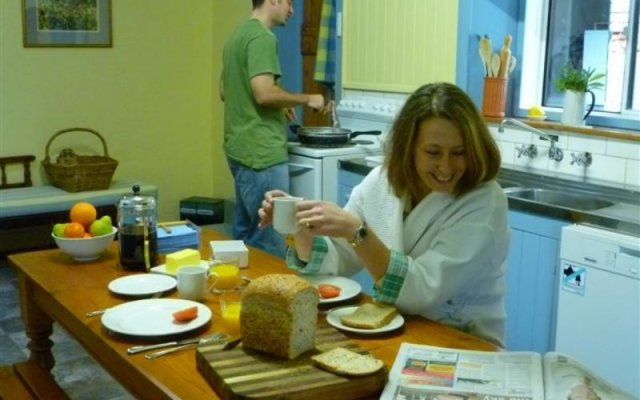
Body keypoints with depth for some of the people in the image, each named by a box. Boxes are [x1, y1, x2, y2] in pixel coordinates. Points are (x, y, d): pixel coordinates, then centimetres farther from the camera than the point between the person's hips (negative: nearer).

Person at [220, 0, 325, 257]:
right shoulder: (262, 37, -13)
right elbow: (264, 93, -23)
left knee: (246, 232, 16)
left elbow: (225, 91, 24)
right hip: (261, 152, -10)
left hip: (241, 149, 10)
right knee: (270, 240, -4)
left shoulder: (239, 34, 17)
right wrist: (307, 99, -9)